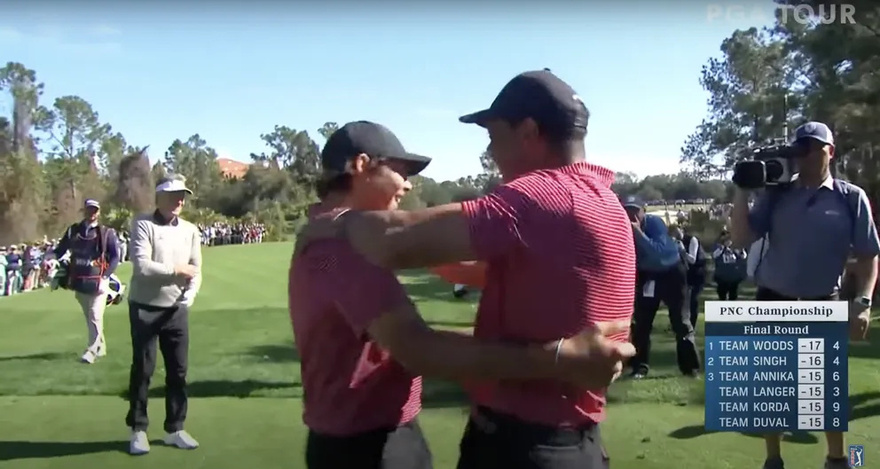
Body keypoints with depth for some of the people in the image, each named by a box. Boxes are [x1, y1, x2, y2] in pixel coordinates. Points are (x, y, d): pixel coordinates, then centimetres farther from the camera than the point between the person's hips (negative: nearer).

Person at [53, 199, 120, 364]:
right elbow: (60, 250, 8)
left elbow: (115, 257, -5)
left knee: (95, 317, -11)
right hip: (79, 282, 4)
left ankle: (92, 351, -7)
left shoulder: (106, 233, -2)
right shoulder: (73, 230, 7)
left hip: (97, 281, -4)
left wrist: (105, 278, -13)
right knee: (88, 317, 14)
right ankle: (100, 347, 28)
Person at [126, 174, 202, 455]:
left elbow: (196, 270, 4)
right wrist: (177, 270, -12)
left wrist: (190, 295, -14)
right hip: (145, 309, -4)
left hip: (177, 310, 5)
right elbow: (142, 266, -20)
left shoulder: (190, 230, 6)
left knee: (178, 370, 8)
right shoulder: (143, 225, -9)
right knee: (142, 370, 4)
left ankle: (175, 429, 20)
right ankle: (138, 430, 18)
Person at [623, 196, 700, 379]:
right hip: (647, 274, 4)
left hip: (671, 272, -3)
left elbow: (660, 252, -40)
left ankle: (690, 367, 5)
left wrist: (639, 233, -45)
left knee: (681, 321, -2)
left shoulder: (655, 222, -27)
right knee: (641, 321, 1)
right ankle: (640, 366, 10)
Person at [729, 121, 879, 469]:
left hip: (822, 306, -1)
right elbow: (741, 240, -8)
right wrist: (742, 190, -13)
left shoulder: (851, 198, -4)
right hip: (773, 302, 1)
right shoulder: (777, 195, -1)